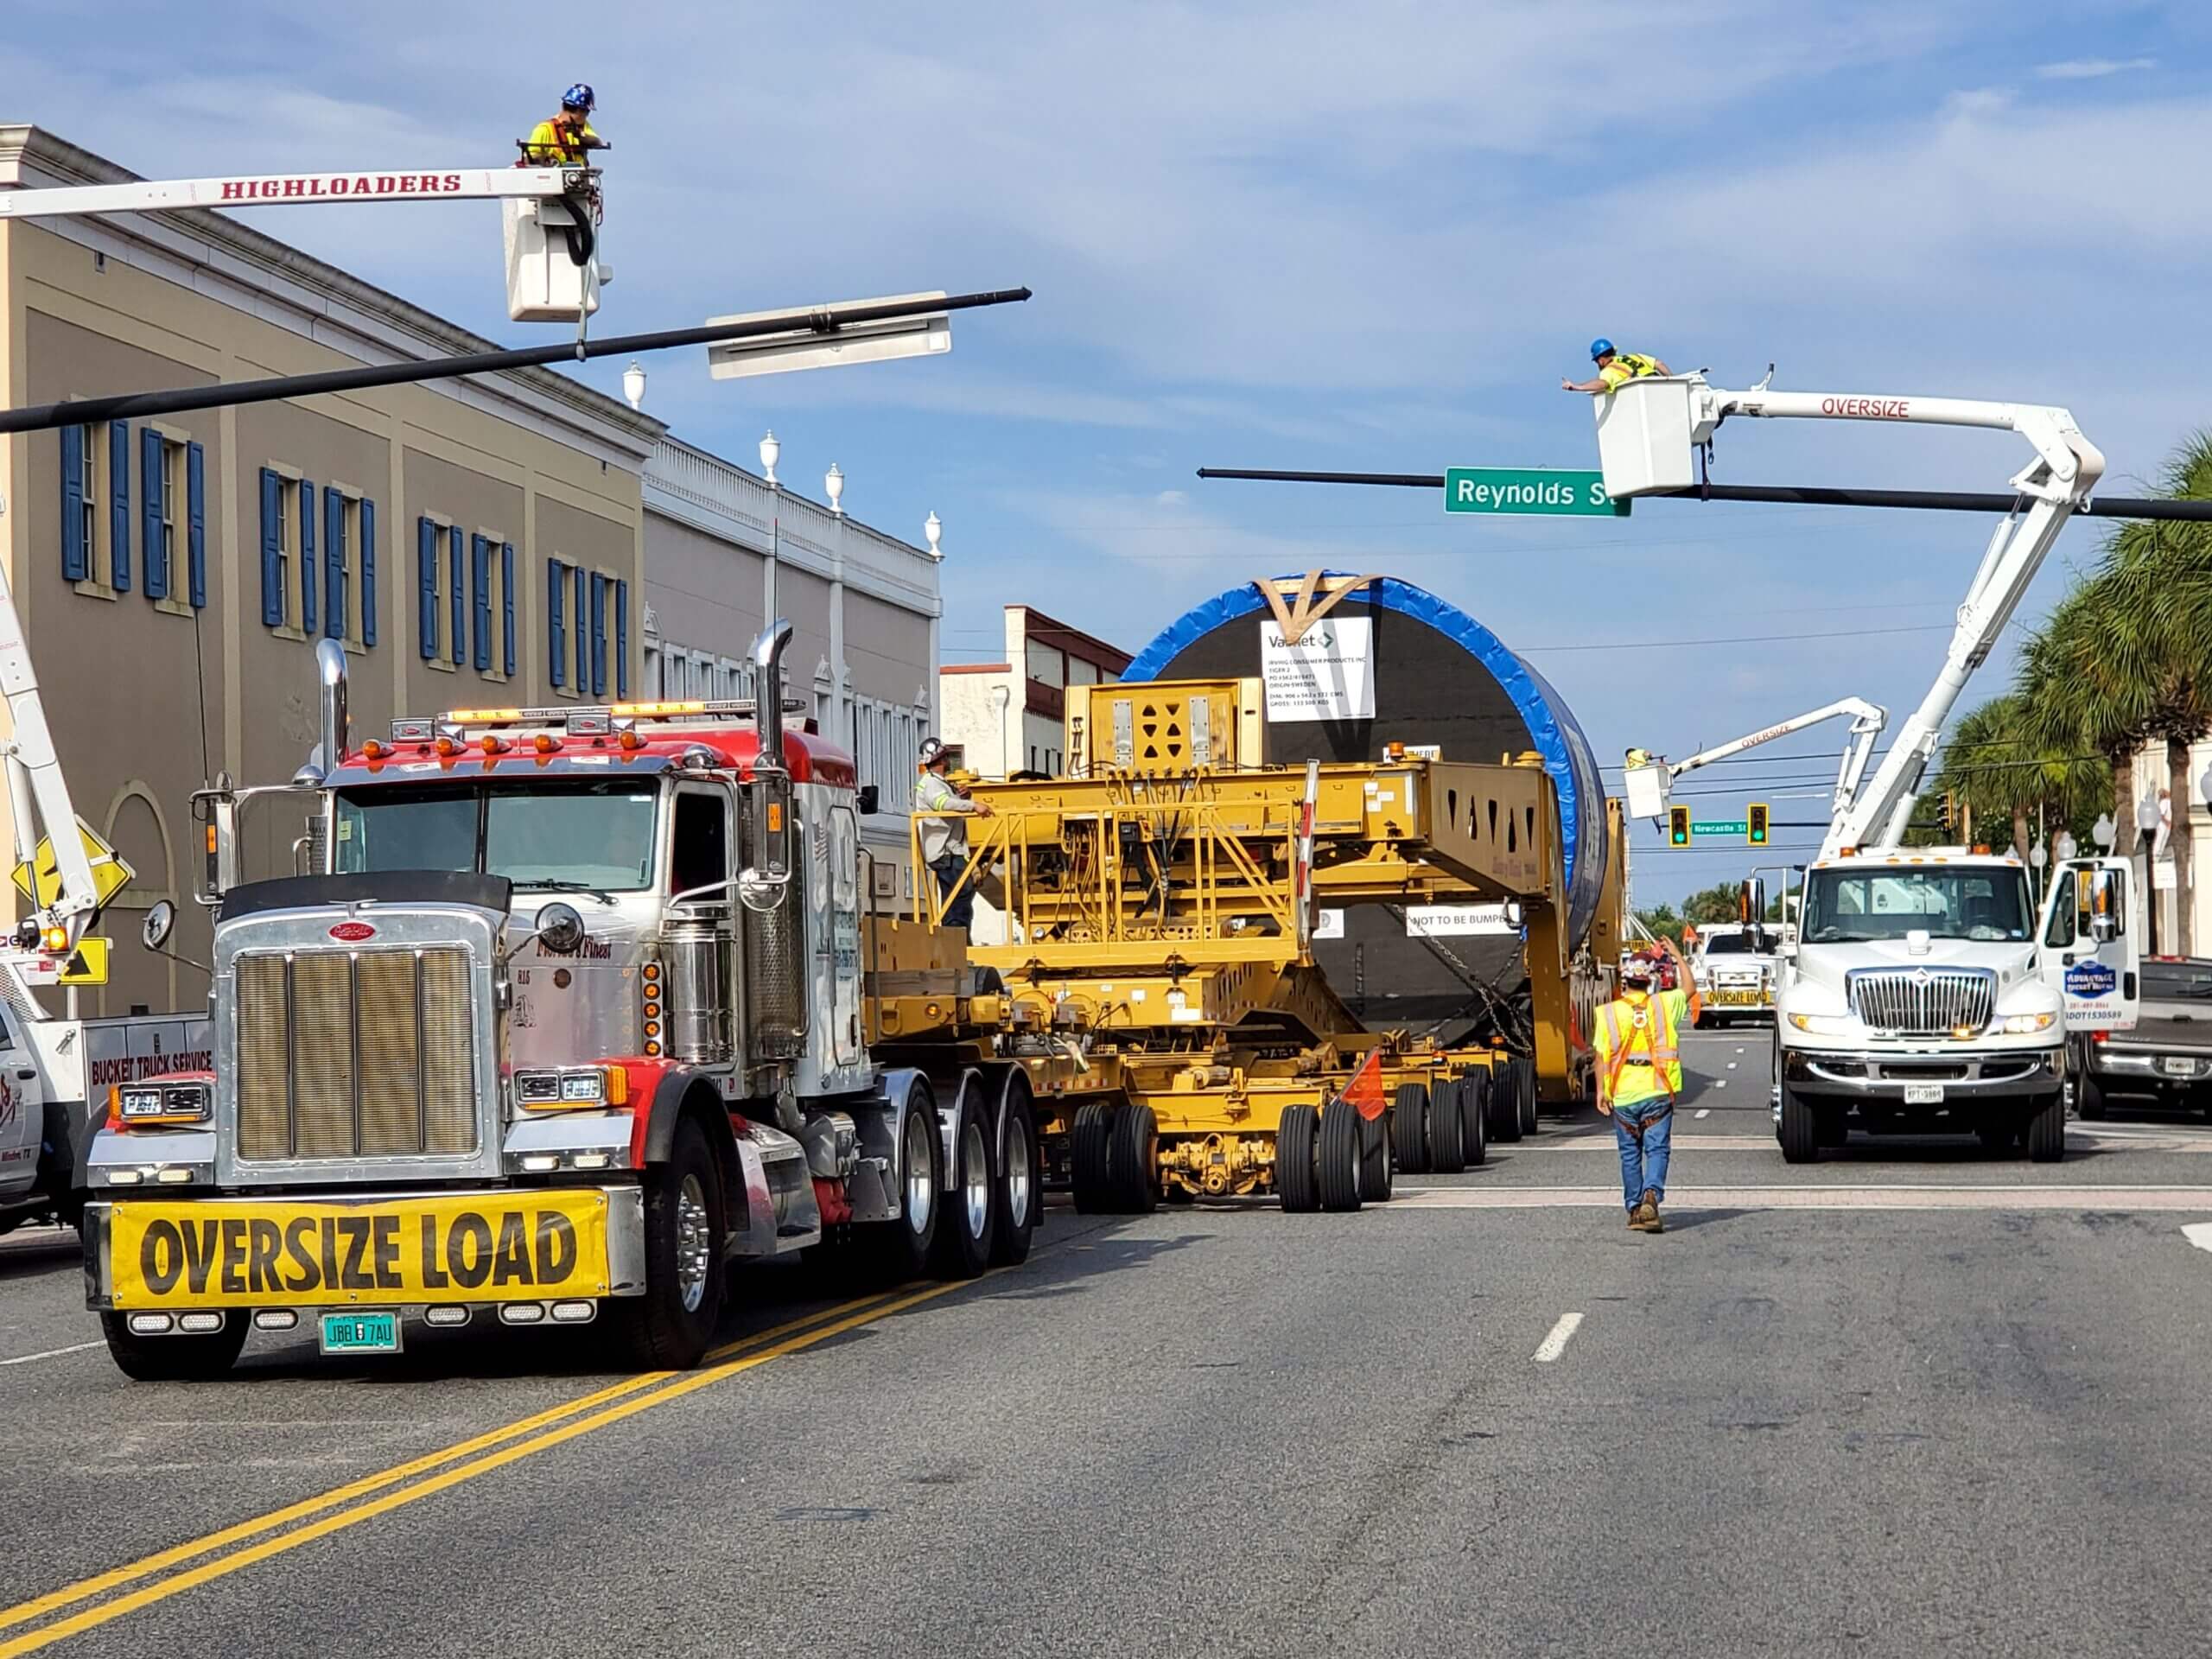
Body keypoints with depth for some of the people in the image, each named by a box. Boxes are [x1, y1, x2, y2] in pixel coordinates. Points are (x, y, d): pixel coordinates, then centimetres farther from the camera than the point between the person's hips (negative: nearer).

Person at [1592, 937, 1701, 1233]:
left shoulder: (1608, 1013, -4)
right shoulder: (1664, 1005, -2)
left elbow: (1601, 1056, -2)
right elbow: (1690, 988, 17)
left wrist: (1601, 1090, 6)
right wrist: (1677, 956, 27)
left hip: (1623, 1095, 1)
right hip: (1658, 1092, -1)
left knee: (1630, 1155, 12)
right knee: (1656, 1149, 0)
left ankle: (1634, 1209, 16)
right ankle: (1651, 1195, -23)